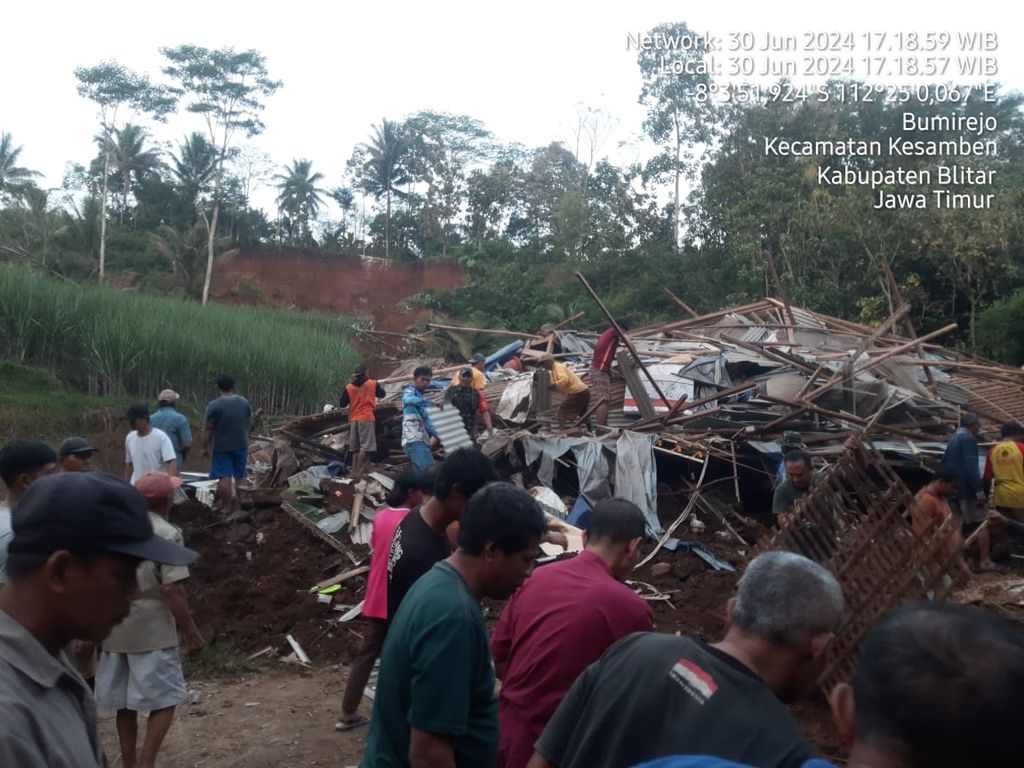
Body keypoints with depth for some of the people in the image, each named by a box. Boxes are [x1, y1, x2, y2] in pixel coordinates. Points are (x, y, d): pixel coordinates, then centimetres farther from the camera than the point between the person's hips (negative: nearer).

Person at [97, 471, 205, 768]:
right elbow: (172, 590, -19)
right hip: (152, 630, -7)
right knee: (164, 698, 4)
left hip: (114, 628, 7)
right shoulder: (167, 534, -14)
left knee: (124, 700, 17)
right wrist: (192, 633, -11)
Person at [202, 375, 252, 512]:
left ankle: (226, 507, -5)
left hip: (222, 446, -5)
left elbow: (207, 429, -12)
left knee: (224, 477, -5)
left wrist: (205, 448, -2)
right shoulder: (244, 402, 2)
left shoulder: (214, 405, -14)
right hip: (242, 444, 5)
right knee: (240, 476, 16)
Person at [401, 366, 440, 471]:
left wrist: (434, 434, 7)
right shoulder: (409, 391, -1)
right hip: (414, 441, -9)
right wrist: (432, 403, -36)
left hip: (421, 440, 9)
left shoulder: (420, 396, 25)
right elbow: (409, 399, -27)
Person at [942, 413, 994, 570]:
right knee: (981, 523, -5)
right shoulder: (968, 438, -10)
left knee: (959, 526, 10)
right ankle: (985, 561, -7)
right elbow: (971, 467, -20)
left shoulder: (952, 440, 18)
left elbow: (944, 464, 20)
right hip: (967, 489, -9)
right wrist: (979, 490, -21)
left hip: (953, 489, 9)